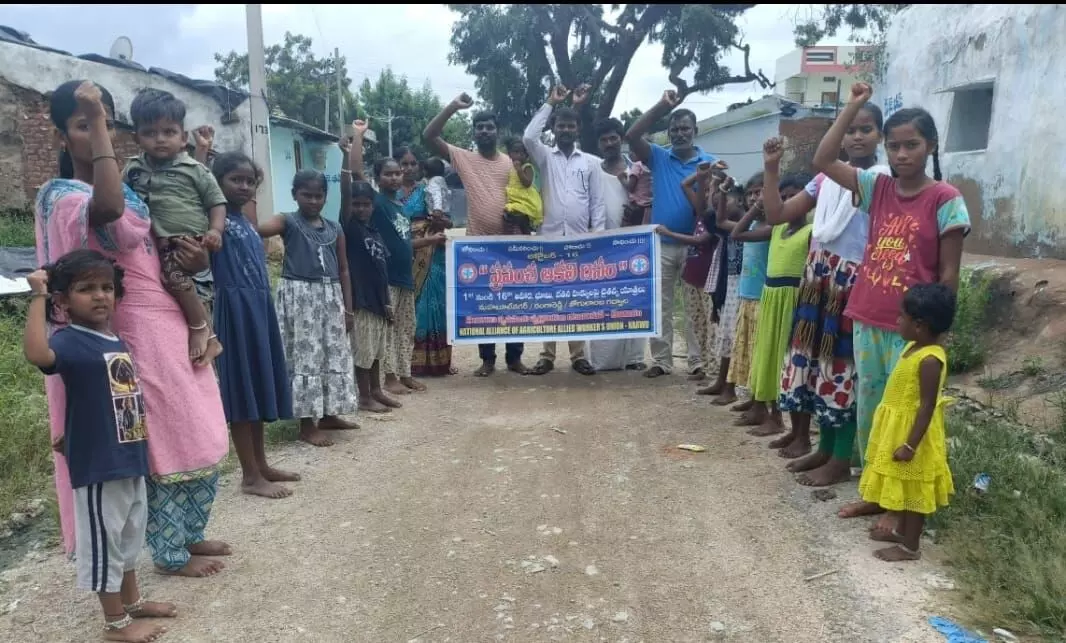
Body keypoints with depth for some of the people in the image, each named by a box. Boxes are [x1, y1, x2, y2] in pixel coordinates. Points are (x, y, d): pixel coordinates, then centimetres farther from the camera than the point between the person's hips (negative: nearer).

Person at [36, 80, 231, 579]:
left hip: (174, 324, 8)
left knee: (201, 437, 14)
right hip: (133, 332, -8)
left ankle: (190, 534, 30)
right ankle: (169, 553, 19)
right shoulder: (60, 195, -10)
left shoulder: (132, 185, 14)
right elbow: (108, 209, -35)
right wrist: (95, 127, -26)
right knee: (160, 443, 2)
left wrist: (196, 259, -2)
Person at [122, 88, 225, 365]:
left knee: (173, 272, -28)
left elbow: (217, 202, 2)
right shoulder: (133, 170, 12)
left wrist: (215, 231, -14)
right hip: (162, 243, 6)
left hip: (191, 241, -6)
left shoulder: (194, 170, 1)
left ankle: (201, 328, -13)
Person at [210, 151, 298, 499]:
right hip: (235, 309, -9)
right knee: (241, 387, -3)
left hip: (259, 308, 9)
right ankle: (251, 475, 6)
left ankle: (261, 465, 25)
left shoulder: (246, 222, 16)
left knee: (259, 385, 13)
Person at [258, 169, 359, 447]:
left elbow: (343, 269, 12)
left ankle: (329, 414, 26)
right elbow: (256, 229, -23)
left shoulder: (334, 228, 10)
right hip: (299, 295, -5)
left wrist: (348, 308, 8)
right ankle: (307, 423, 5)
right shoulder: (287, 222, -2)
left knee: (334, 355, 11)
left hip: (330, 296, 5)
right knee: (305, 356, -3)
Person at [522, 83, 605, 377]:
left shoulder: (591, 162, 10)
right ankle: (547, 355, 7)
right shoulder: (545, 157, 9)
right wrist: (550, 103, -4)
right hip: (549, 237, 0)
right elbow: (528, 137, -11)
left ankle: (578, 355, 11)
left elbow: (597, 203, 7)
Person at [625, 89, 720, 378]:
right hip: (662, 243, 1)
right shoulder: (658, 157, 5)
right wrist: (661, 107, -15)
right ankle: (662, 360, 15)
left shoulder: (710, 162, 3)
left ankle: (698, 361, 11)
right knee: (660, 305, 6)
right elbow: (631, 135, -9)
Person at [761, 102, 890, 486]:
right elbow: (776, 215, 9)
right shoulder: (826, 178, 11)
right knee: (817, 358, 11)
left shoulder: (885, 180, -5)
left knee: (844, 365, -1)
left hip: (854, 282, -6)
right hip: (818, 277, 6)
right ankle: (826, 448, 26)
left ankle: (841, 460, 12)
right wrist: (772, 169, 1)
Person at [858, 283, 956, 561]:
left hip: (913, 432, -9)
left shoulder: (930, 360, -26)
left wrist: (910, 445, -24)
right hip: (898, 428, 9)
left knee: (913, 490, 4)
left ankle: (910, 546, 15)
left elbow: (927, 406, -25)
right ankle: (902, 531, 37)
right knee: (903, 487, 22)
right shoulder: (914, 347, 3)